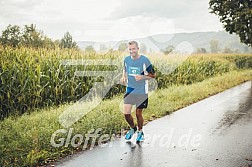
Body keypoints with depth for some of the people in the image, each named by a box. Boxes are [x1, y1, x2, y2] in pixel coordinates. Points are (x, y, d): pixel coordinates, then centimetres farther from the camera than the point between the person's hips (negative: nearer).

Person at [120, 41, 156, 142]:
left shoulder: (144, 60, -12)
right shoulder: (126, 59, 0)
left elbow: (153, 75, -5)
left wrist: (142, 77, -21)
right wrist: (123, 77, -1)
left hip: (141, 91, -3)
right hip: (129, 89, 3)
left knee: (138, 114, 5)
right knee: (126, 113, -4)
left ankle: (140, 132, 32)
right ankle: (132, 128, 27)